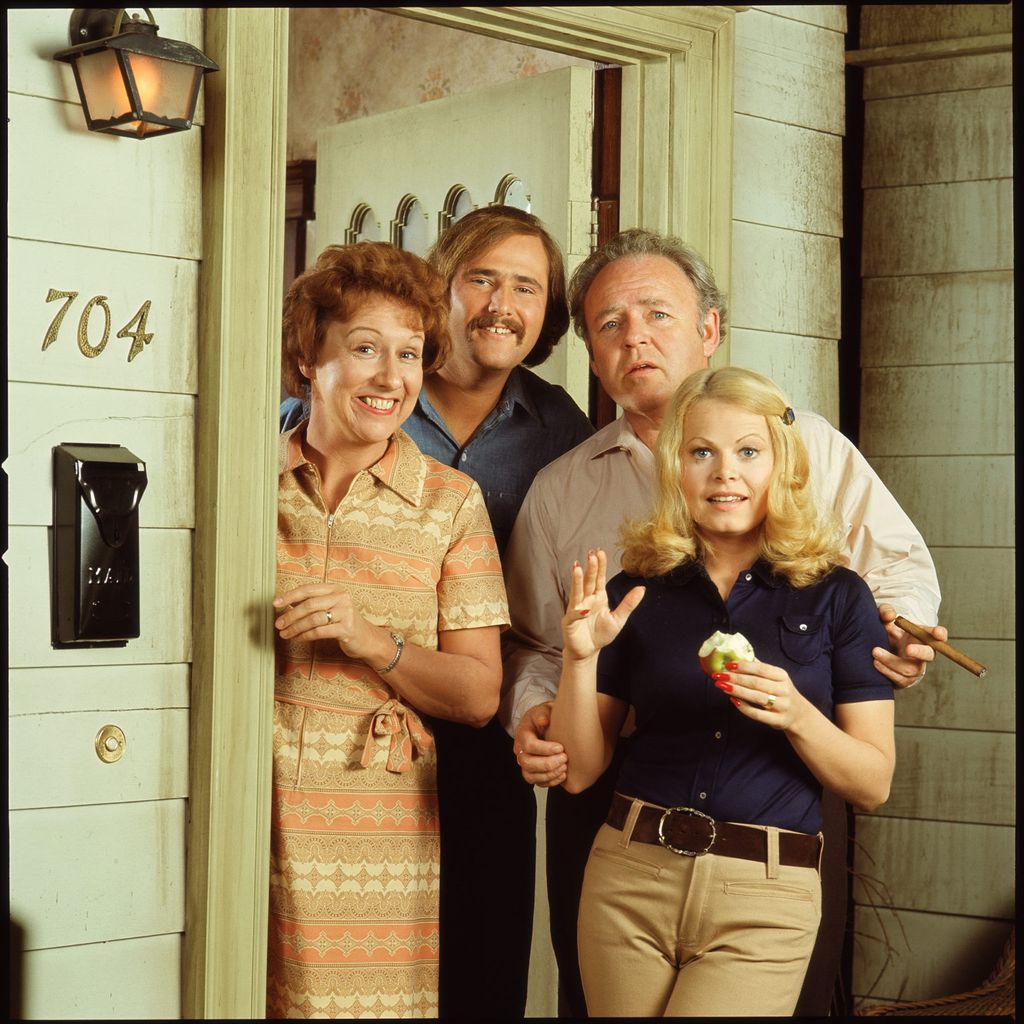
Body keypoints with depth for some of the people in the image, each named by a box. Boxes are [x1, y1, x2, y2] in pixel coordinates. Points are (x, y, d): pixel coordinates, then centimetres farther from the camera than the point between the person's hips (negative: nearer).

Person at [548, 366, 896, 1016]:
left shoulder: (836, 598, 1)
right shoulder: (636, 594, 6)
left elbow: (873, 785, 0)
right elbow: (579, 771, 6)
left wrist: (796, 714, -17)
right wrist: (580, 657, -9)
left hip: (765, 898, -2)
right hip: (628, 880, 2)